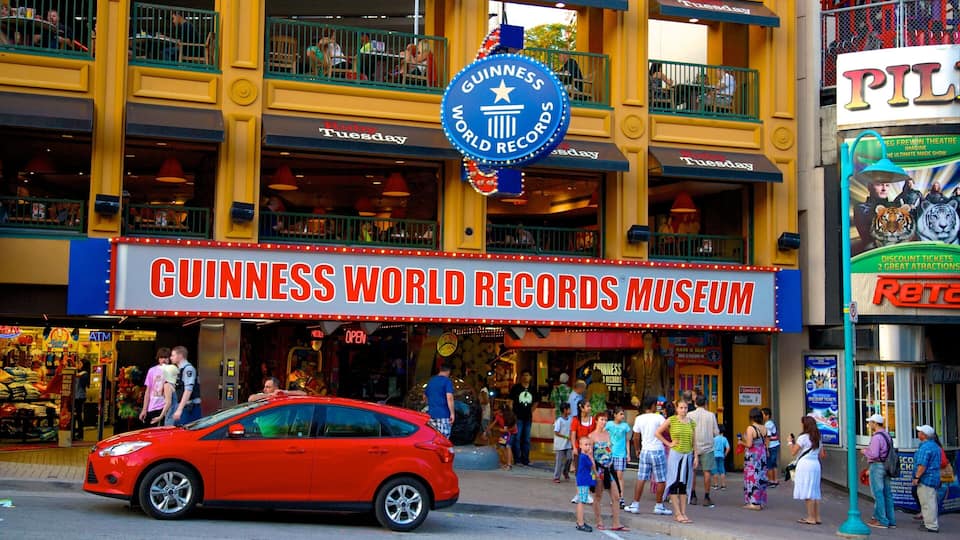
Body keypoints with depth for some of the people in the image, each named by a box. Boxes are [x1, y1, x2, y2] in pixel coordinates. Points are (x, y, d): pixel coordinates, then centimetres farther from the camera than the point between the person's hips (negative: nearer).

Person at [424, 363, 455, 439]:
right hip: (443, 414, -7)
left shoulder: (431, 381, 15)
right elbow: (449, 397, -18)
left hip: (431, 413, 7)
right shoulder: (447, 381, -7)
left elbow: (425, 396, 27)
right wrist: (452, 413, -16)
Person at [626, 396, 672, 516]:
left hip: (644, 451, 5)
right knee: (661, 480, 5)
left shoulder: (639, 419, 4)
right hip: (657, 451, -4)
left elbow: (635, 438, 9)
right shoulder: (658, 418, -10)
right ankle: (659, 506, 9)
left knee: (641, 479, 7)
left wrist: (637, 449, 23)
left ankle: (635, 505, 8)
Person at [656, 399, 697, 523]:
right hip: (675, 454, -4)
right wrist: (668, 443, -3)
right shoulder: (671, 420, -3)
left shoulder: (691, 422, 8)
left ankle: (683, 513, 12)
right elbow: (658, 432, 0)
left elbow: (694, 441, 11)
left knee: (684, 485, 7)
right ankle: (677, 513, -1)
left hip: (688, 455, 4)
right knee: (675, 483, -4)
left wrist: (696, 456, 6)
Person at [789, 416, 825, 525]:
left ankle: (811, 518, -2)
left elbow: (793, 452, -8)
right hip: (816, 464, 7)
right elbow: (822, 455, 17)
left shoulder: (803, 437, -10)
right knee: (815, 492, 12)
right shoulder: (818, 438, 12)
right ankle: (817, 517, 14)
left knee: (807, 493, -3)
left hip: (805, 464, -7)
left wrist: (791, 442, 6)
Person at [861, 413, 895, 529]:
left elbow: (874, 454, -23)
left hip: (877, 466, -9)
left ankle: (881, 521, -2)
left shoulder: (876, 437, -17)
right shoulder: (887, 435, 13)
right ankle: (891, 520, 15)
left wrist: (865, 451, -5)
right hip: (886, 466, 9)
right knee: (887, 493, 11)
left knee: (878, 493, -4)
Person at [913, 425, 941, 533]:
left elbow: (922, 465, -24)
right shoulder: (935, 446, 14)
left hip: (926, 479, -11)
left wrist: (916, 477, -19)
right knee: (931, 502, 18)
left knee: (927, 503, -6)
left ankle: (931, 526, -4)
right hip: (934, 478, 11)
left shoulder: (925, 447, -19)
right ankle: (933, 524, 25)